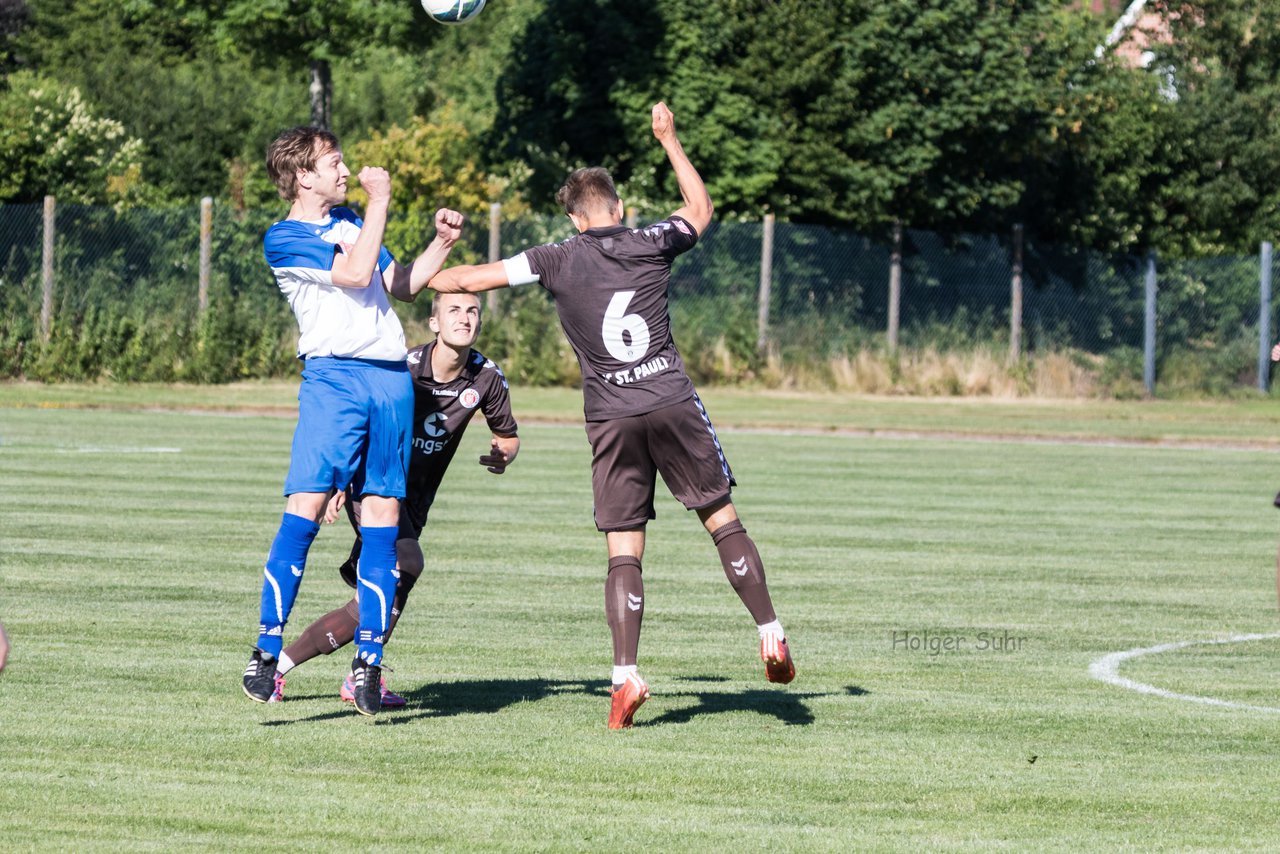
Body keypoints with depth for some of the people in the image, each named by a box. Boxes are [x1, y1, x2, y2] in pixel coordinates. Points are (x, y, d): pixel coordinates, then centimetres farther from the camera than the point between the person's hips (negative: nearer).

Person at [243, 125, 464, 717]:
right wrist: (380, 201, -5)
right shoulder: (283, 239, -1)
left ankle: (369, 661, 3)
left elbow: (400, 285, 28)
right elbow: (356, 274, -11)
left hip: (392, 378, 7)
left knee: (382, 517, 2)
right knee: (305, 507, -18)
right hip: (334, 374, -7)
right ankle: (268, 651, -18)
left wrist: (441, 244, 13)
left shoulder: (350, 220, 22)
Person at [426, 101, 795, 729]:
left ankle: (626, 674, -12)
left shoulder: (560, 260, 3)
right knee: (722, 518, 11)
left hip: (611, 418, 0)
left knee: (624, 552, 0)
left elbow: (471, 278, 5)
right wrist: (669, 140, 35)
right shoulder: (650, 245, 6)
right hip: (673, 402, 0)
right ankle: (770, 634, 7)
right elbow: (700, 209, 27)